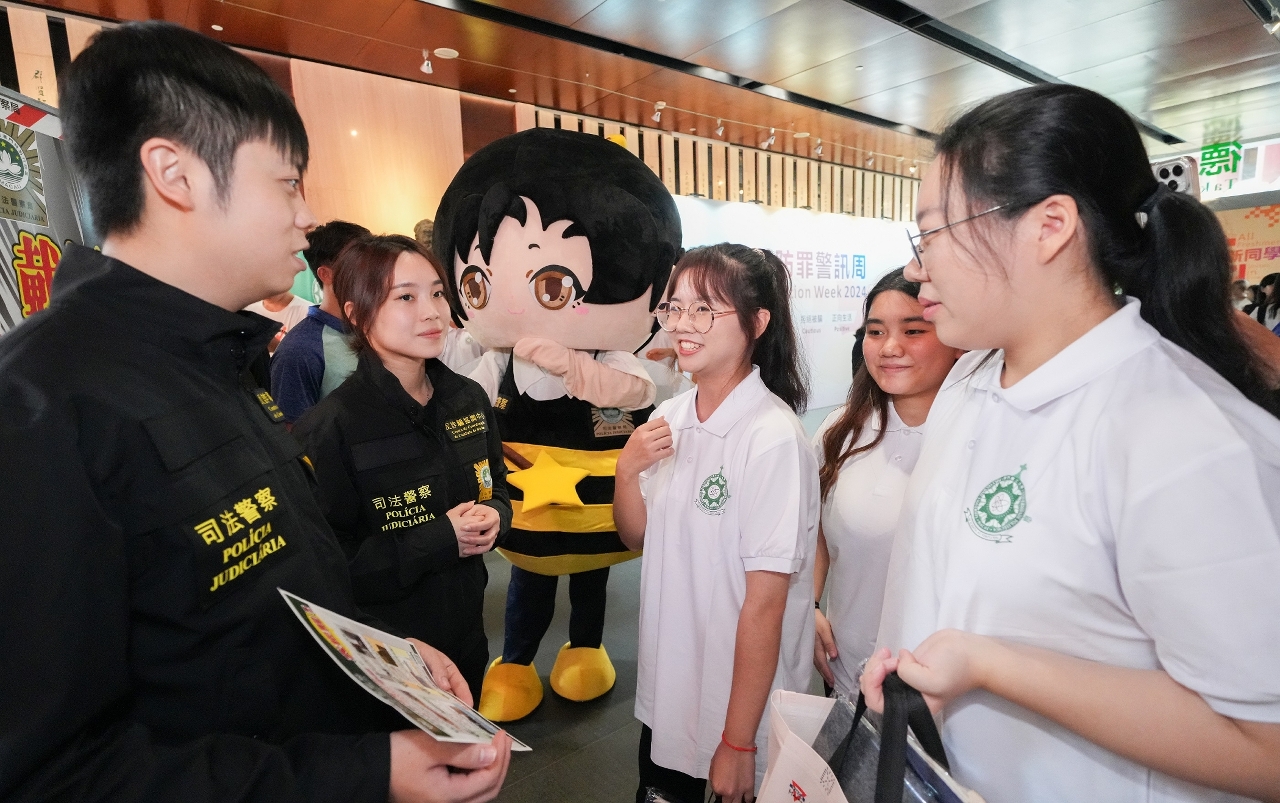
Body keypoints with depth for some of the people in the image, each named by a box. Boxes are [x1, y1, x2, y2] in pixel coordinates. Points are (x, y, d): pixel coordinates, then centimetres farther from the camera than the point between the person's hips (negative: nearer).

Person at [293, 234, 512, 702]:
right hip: (379, 658, -6)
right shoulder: (328, 430, -22)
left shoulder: (468, 398, -3)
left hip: (466, 633, 6)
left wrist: (493, 517, -13)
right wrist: (436, 541, -27)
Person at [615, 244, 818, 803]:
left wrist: (738, 743, -14)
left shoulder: (773, 438, -23)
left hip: (737, 710, -6)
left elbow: (766, 601, -20)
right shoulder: (670, 418, -4)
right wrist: (627, 470, -13)